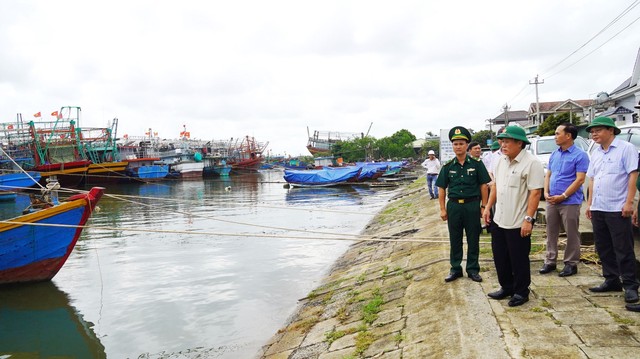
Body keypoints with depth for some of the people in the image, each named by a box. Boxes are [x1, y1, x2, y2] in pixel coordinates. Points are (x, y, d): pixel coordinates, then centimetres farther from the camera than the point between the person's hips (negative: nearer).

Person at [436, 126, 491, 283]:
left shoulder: (476, 164, -2)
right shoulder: (448, 166, 3)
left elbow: (483, 186, 0)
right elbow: (442, 188, 6)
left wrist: (484, 206, -3)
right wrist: (442, 209, 1)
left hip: (472, 205, -2)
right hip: (454, 205, 2)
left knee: (473, 239, 7)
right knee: (455, 240, 10)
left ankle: (473, 269, 21)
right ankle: (455, 269, 23)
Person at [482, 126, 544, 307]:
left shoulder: (531, 163, -16)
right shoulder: (502, 161, 8)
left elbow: (535, 193, -20)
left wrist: (528, 219, -23)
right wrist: (488, 207, 12)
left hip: (518, 223, -8)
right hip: (499, 220, 8)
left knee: (519, 260, 6)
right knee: (500, 257, 17)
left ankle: (521, 292, 23)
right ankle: (506, 287, 33)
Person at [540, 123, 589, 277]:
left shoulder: (580, 155, -8)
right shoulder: (554, 154, 12)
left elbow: (580, 179, -14)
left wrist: (563, 196, -17)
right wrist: (546, 192, -1)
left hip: (570, 202, -6)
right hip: (551, 201, 7)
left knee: (572, 234, 3)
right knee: (551, 233, 11)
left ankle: (571, 263, 13)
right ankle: (550, 261, 20)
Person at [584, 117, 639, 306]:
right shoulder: (595, 153, 15)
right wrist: (589, 204, 15)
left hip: (617, 209, -7)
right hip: (598, 209, 7)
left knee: (623, 249, -2)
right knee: (603, 248, 12)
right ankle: (611, 281, 23)